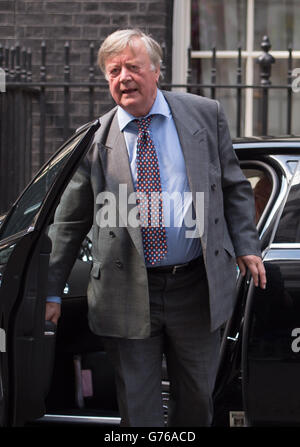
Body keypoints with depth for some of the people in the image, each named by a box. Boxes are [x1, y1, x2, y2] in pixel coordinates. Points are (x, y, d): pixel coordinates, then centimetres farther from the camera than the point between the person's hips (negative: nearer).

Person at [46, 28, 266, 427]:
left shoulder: (206, 115, 3)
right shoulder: (95, 140, 1)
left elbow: (234, 188, 11)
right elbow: (70, 222, 7)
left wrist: (246, 246, 1)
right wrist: (51, 291, 7)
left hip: (196, 289, 1)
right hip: (127, 296, -1)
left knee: (197, 396, 14)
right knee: (138, 407, 4)